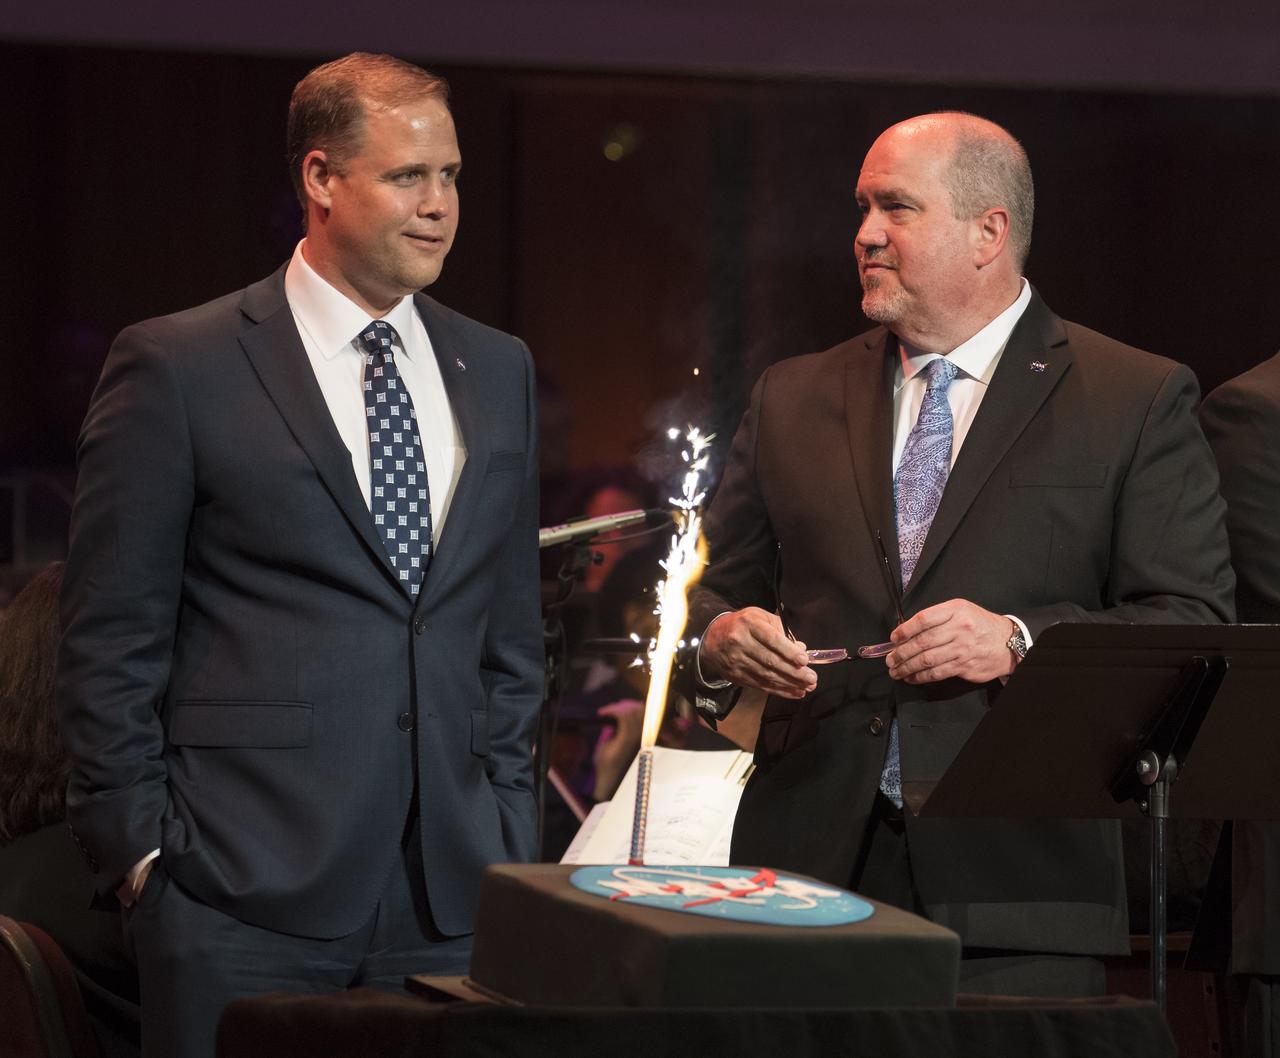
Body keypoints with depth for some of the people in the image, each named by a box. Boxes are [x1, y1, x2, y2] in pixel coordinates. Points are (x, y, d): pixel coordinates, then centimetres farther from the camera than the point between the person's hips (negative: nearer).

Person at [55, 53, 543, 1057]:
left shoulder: (499, 372, 14)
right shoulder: (178, 366, -2)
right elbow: (109, 643, -2)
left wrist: (506, 835, 11)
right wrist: (140, 851, -6)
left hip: (451, 898, 4)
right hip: (245, 900, -4)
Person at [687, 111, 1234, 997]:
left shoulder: (1140, 403, 4)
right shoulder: (792, 400, 17)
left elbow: (1196, 623, -4)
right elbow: (717, 590, 19)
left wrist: (1018, 642, -17)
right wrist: (721, 638, -5)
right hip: (813, 862, 3)